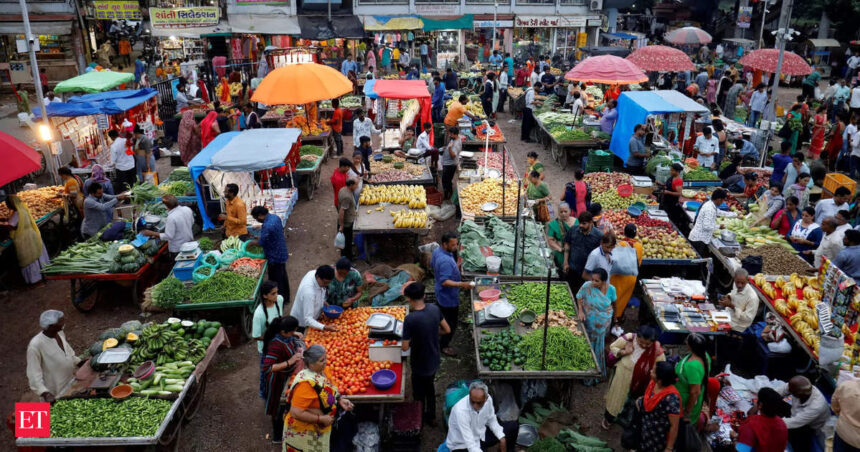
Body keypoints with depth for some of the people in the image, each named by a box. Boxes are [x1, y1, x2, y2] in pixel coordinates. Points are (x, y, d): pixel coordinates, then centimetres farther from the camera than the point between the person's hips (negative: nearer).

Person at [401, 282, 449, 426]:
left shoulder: (410, 319, -31)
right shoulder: (435, 309, -14)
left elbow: (405, 348, -24)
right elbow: (447, 330, -2)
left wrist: (411, 340, -4)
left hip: (420, 365, -5)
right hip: (434, 361, 5)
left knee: (419, 393, 19)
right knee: (430, 387, 29)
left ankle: (419, 422, 40)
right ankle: (431, 417, 47)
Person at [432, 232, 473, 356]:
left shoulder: (437, 251, -5)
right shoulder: (446, 261, -36)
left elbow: (432, 264, 13)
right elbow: (445, 282, -38)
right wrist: (461, 284, -44)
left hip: (440, 294, 10)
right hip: (448, 297, -10)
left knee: (442, 318, 29)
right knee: (451, 323, 8)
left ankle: (441, 340, 49)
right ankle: (444, 346, 25)